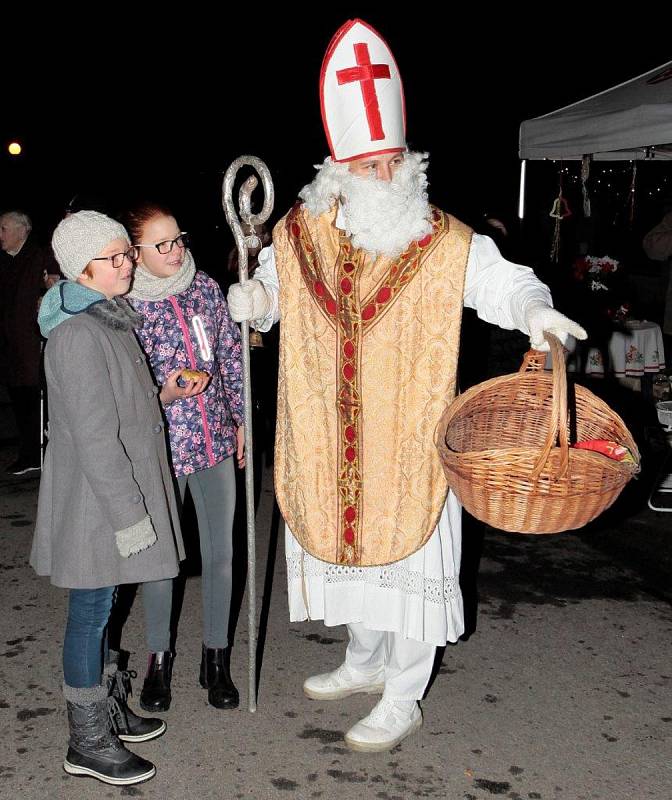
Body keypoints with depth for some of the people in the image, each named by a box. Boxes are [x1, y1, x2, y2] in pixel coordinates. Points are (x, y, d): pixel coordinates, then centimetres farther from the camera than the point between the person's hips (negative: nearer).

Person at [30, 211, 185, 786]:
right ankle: (89, 742, 17)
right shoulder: (78, 334, -23)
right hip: (95, 500, -9)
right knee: (91, 609, 3)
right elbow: (94, 437, -24)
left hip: (116, 489, 9)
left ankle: (108, 706, 35)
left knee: (99, 607, 20)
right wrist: (130, 516, -22)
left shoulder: (109, 317, 9)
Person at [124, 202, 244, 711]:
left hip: (216, 440, 4)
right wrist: (165, 395, -24)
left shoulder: (205, 288, 2)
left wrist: (241, 419, 10)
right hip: (161, 448, -4)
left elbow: (231, 355, 10)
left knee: (220, 553, 9)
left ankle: (217, 656, 28)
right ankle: (159, 657, 32)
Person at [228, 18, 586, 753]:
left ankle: (402, 702, 27)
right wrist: (250, 301, -8)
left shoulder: (446, 243, -8)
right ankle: (363, 663, 46)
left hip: (409, 443, -3)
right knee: (349, 543, 20)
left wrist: (535, 311, -27)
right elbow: (270, 293, 15)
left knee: (408, 559, 7)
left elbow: (502, 281, -5)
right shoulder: (298, 237, 0)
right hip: (328, 444, 4)